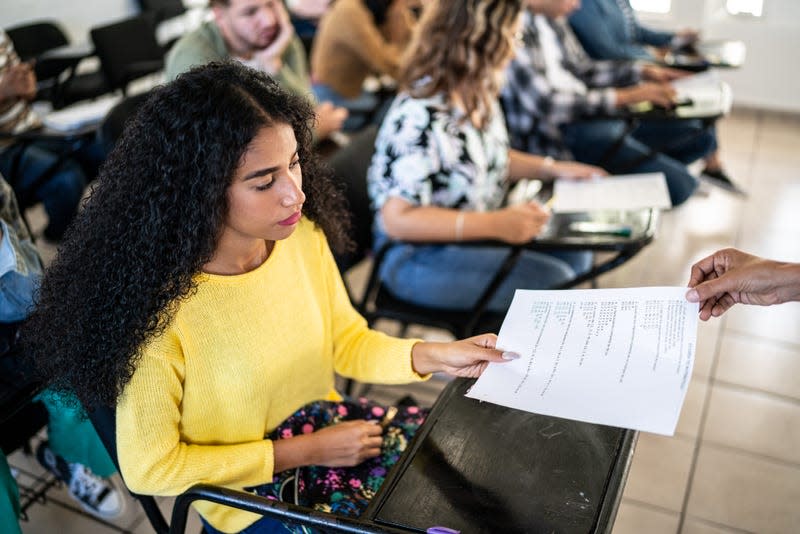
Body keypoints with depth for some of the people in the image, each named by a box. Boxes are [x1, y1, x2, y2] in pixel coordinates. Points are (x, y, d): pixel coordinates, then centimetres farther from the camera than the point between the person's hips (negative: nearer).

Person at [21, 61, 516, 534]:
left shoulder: (302, 236, -11)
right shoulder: (160, 310, -28)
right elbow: (150, 468, -17)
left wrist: (433, 356, -14)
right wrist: (302, 453, -16)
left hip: (332, 427, 6)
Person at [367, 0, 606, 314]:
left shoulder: (479, 94, 1)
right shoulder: (420, 117, -28)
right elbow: (396, 219, -29)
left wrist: (553, 169, 6)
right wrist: (496, 224, -34)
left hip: (474, 233, 9)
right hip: (417, 258, -9)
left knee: (575, 254, 3)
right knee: (551, 280, -18)